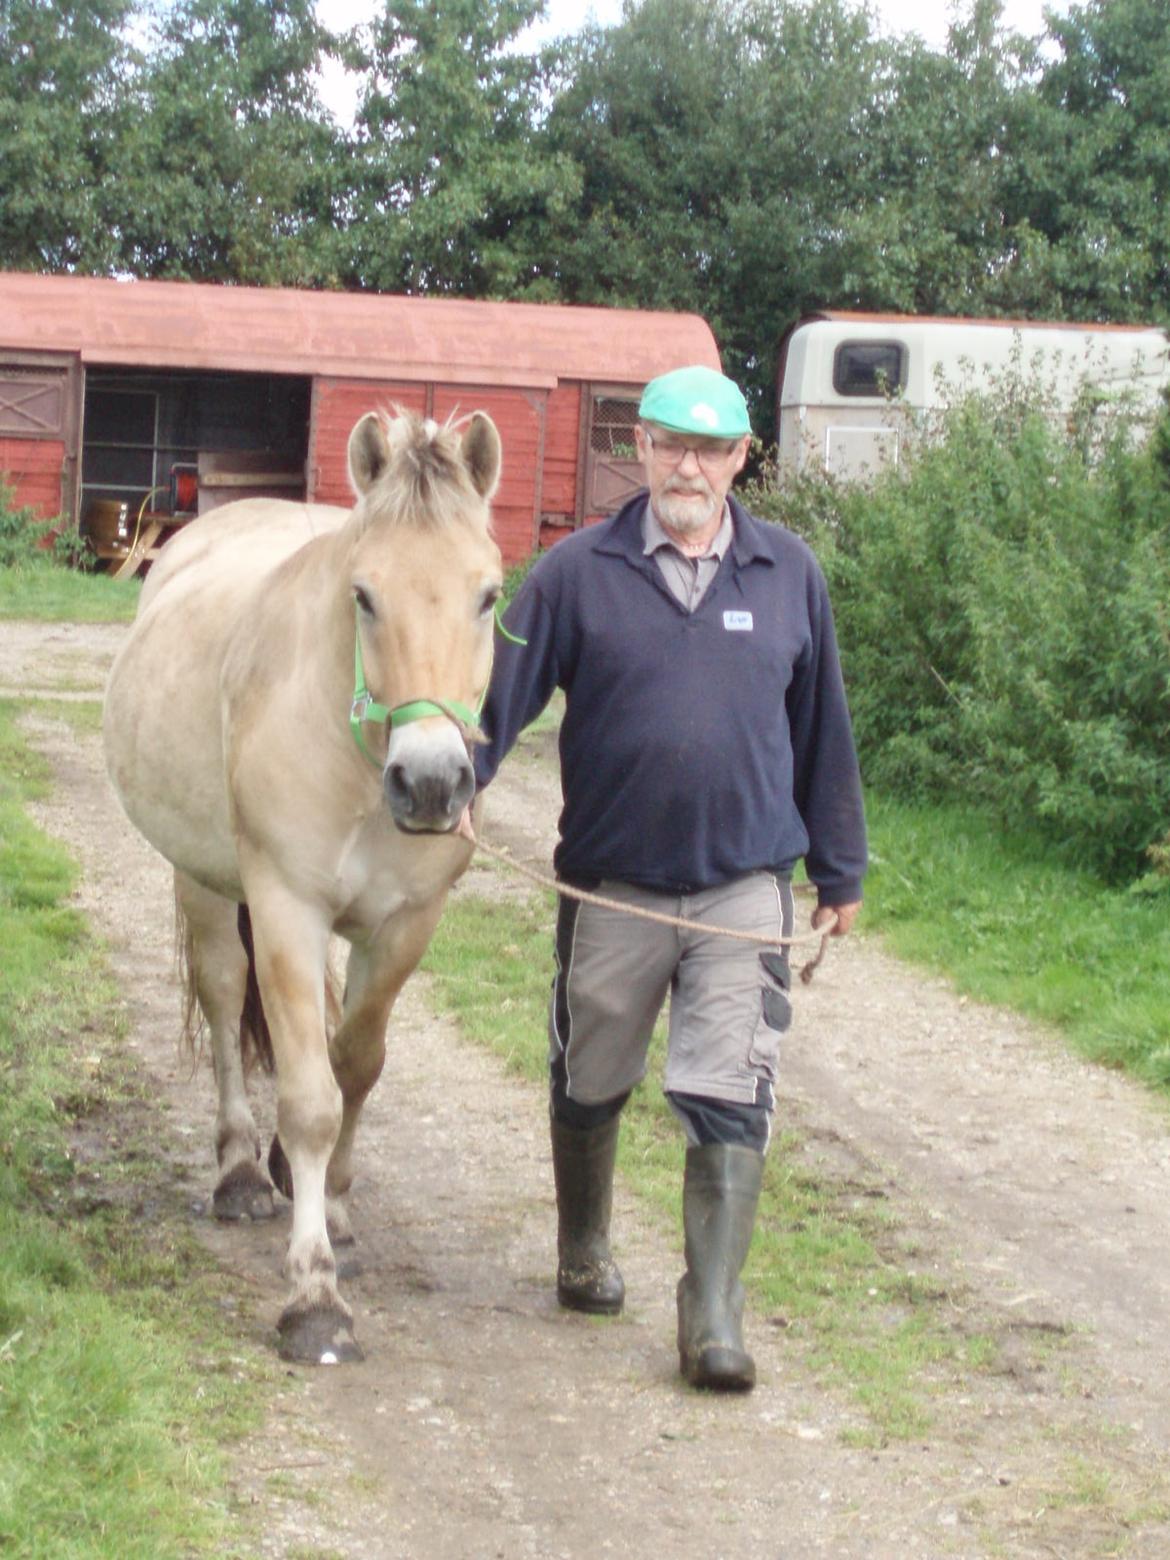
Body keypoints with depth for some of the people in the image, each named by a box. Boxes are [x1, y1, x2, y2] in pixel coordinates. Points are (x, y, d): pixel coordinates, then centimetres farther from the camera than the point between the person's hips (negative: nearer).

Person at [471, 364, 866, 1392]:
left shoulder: (790, 575, 2)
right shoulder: (578, 572, -3)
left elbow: (823, 730, 9)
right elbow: (507, 688, -5)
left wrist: (840, 872, 12)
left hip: (744, 888, 0)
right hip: (609, 885, 0)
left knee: (730, 1106, -7)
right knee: (589, 1090, 16)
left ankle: (715, 1317, -1)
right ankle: (585, 1254, 39)